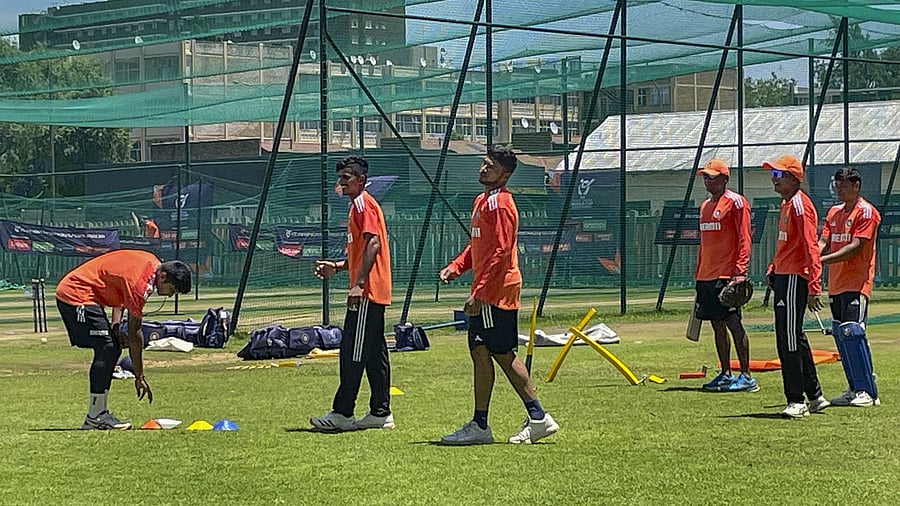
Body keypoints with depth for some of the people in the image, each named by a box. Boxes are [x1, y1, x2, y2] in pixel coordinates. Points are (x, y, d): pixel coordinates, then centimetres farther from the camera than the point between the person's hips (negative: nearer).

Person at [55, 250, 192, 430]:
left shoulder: (152, 262, 4)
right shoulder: (140, 283, -24)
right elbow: (134, 334, -19)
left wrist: (115, 327, 2)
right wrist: (139, 377, -13)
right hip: (75, 294, -10)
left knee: (113, 349, 7)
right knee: (106, 349, -16)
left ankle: (99, 413, 8)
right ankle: (94, 418, -15)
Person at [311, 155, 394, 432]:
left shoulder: (363, 203, -10)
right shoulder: (361, 204, 22)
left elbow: (373, 244, -21)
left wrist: (358, 284, -26)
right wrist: (337, 266, 17)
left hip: (366, 292, -11)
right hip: (374, 292, 11)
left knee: (353, 352, -8)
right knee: (374, 353, 11)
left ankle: (342, 413, -7)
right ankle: (380, 413, 13)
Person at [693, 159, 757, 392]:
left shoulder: (735, 202, -6)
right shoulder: (705, 206, 19)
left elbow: (744, 239, -12)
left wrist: (740, 271, -20)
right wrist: (698, 273, 20)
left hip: (726, 275, -9)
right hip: (706, 277, 9)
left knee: (733, 323, -9)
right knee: (717, 326, 10)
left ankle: (746, 377, -8)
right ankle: (726, 375, 16)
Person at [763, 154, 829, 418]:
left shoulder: (800, 204, -14)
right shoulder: (787, 204, 17)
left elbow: (810, 248, -21)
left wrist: (813, 287, -26)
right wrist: (773, 269, 13)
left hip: (795, 278, -11)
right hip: (783, 277, 11)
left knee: (789, 341, -8)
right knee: (794, 339, 15)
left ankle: (796, 401, -3)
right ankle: (815, 396, 23)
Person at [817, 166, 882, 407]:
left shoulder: (866, 212, -8)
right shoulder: (834, 212, 17)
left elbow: (855, 247, -17)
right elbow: (823, 242, 10)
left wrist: (823, 260, -25)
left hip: (856, 283, -8)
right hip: (836, 283, 8)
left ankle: (869, 392, -11)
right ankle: (854, 389, 14)